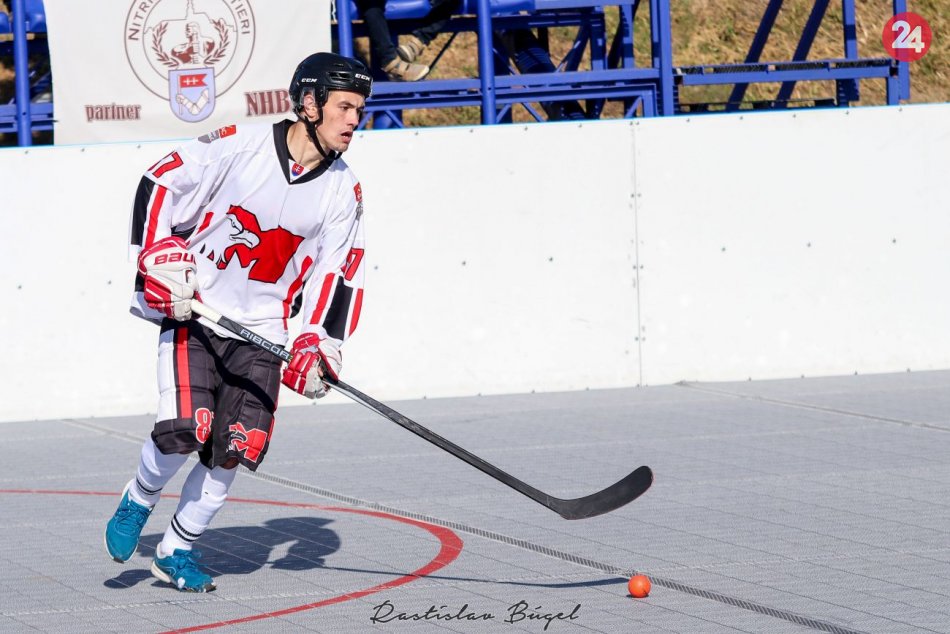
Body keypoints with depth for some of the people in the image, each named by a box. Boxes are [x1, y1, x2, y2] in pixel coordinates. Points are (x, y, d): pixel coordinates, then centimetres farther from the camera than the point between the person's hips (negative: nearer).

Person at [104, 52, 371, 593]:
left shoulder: (343, 192, 0)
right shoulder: (237, 148, -12)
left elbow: (338, 276, 3)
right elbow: (160, 186, -7)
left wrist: (318, 346, -9)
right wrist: (159, 261, -13)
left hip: (262, 330, 4)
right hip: (192, 311, -4)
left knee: (236, 447, -5)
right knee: (186, 429, -20)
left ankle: (178, 549, 14)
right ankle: (138, 503, 11)